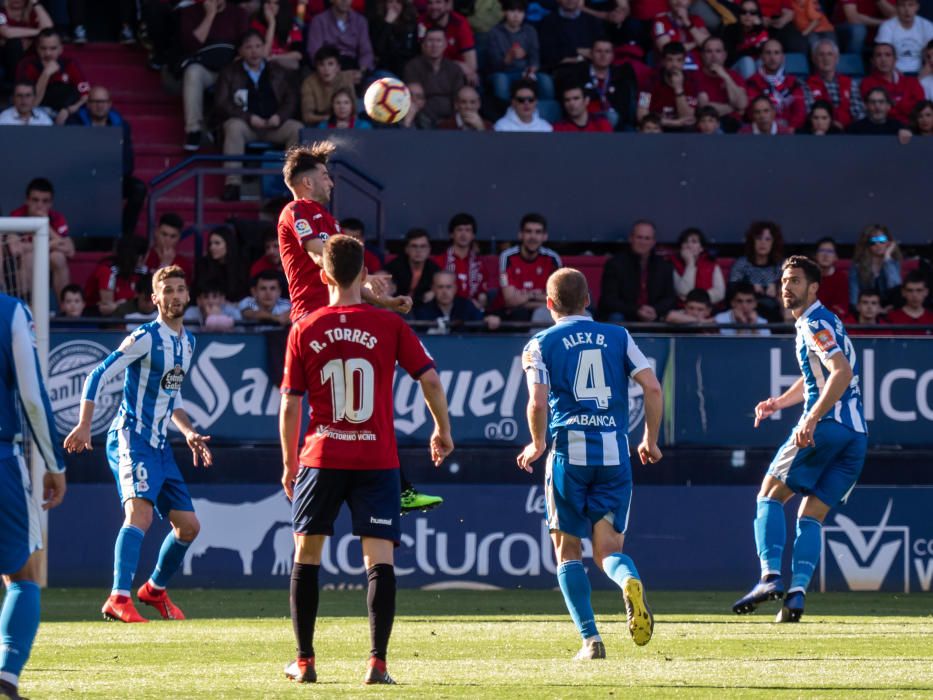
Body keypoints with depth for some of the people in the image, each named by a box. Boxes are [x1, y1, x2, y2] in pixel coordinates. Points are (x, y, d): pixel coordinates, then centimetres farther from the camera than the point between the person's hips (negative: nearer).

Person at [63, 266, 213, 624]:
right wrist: (84, 425, -24)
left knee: (188, 526, 11)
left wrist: (189, 433, 18)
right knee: (140, 511, -28)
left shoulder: (187, 342, 15)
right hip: (131, 440, -8)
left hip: (159, 445, 9)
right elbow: (99, 376, -15)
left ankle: (155, 589, 33)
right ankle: (119, 599, -37)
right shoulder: (146, 338, -11)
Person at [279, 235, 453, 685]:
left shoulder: (304, 331, 0)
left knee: (307, 554, 14)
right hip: (377, 459, -1)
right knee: (379, 559, -2)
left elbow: (290, 406, 2)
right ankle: (377, 661, -13)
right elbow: (430, 380, -3)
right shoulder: (389, 326, -2)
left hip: (322, 458, 1)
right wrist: (442, 430, 14)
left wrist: (289, 461, 14)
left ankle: (304, 661, 16)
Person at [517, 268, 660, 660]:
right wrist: (651, 440, 14)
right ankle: (630, 582, -30)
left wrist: (537, 445, 10)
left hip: (569, 452, -2)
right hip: (615, 455, 2)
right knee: (608, 549, 6)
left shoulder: (541, 344, 4)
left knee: (568, 550, 10)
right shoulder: (617, 337, 11)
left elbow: (538, 402, -8)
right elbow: (652, 387, 2)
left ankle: (590, 639, 0)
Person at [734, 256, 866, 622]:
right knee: (812, 515, 7)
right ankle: (797, 592, -8)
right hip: (856, 435, 9)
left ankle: (771, 576, -17)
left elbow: (842, 373, -22)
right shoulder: (822, 323, 23)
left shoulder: (815, 324, -7)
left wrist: (812, 418, -28)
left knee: (770, 495, -1)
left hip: (826, 426, -9)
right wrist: (778, 402, 32)